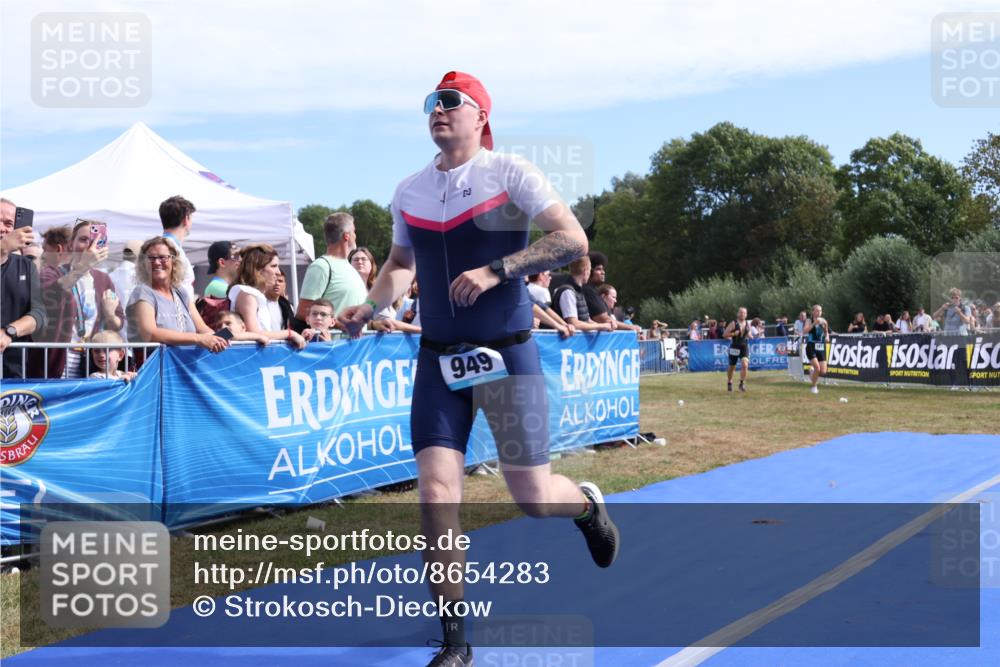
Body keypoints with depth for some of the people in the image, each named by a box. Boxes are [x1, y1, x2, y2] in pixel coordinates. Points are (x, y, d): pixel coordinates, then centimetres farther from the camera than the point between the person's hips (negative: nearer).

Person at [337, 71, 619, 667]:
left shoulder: (510, 173, -5)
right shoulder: (408, 192, 9)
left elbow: (574, 240, -14)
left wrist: (496, 270, -23)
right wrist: (371, 307, 4)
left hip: (506, 354, -3)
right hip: (439, 360, 4)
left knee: (533, 496, 0)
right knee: (436, 494, -8)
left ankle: (589, 505, 38)